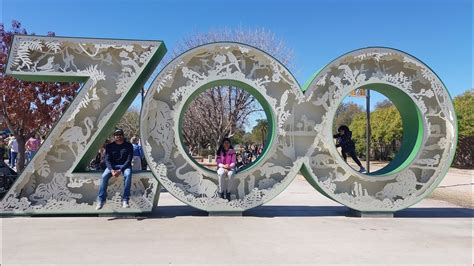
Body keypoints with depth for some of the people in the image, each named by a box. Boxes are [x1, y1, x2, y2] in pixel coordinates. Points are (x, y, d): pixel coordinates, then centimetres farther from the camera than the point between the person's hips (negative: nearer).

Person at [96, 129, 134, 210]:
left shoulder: (128, 145, -2)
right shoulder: (109, 146, 3)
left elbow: (129, 160, -9)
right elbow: (107, 160, -4)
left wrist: (120, 170, -22)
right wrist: (112, 170, -23)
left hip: (125, 165, -2)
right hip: (112, 166, 2)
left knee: (128, 175, -34)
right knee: (104, 176, -27)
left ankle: (125, 200, -30)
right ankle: (101, 200, -20)